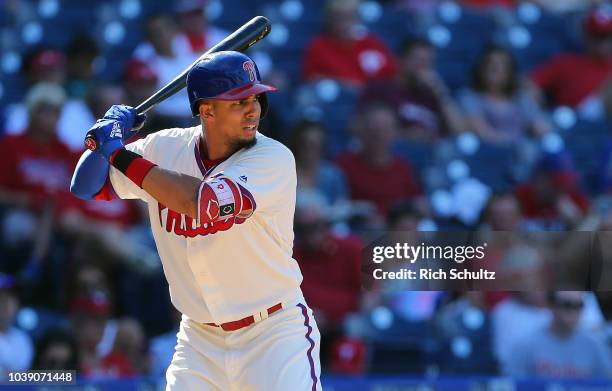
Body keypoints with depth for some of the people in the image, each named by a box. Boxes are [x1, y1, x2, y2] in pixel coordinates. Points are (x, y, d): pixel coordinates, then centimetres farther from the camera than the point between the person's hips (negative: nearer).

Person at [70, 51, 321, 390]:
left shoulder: (274, 159, -16)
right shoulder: (166, 148, -1)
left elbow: (204, 202, -32)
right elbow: (87, 187, 8)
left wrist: (119, 153, -25)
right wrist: (108, 134, -13)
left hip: (275, 335, -4)